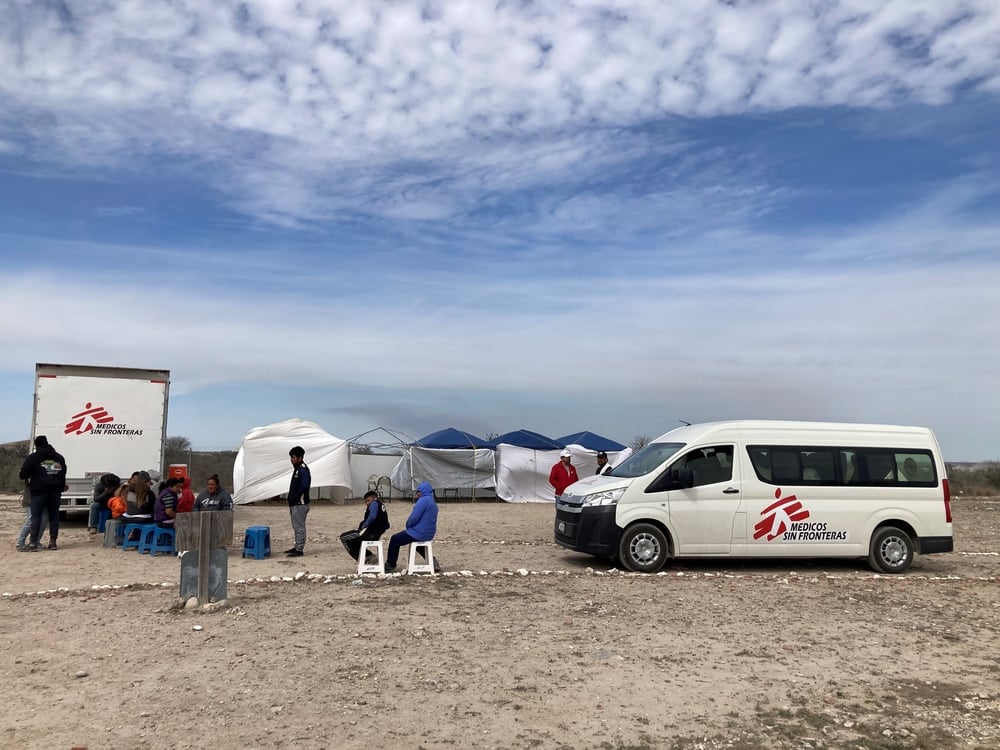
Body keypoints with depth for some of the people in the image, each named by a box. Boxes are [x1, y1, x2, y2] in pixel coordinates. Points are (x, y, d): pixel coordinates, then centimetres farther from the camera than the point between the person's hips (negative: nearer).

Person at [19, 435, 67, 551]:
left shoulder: (33, 458, -2)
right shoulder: (59, 457, 15)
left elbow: (23, 474, -3)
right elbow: (63, 474, 18)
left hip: (39, 491, -4)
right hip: (55, 491, 4)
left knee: (36, 517, -1)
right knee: (54, 516, 8)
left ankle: (33, 543, -5)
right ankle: (53, 542, 7)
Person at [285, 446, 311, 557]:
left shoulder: (303, 470, -16)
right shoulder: (297, 469, 15)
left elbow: (304, 486, -26)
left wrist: (295, 498, -18)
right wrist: (291, 499, 13)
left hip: (300, 504, -10)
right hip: (294, 504, 10)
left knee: (299, 527, -5)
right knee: (296, 527, 17)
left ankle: (300, 550, -1)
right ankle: (297, 547, 26)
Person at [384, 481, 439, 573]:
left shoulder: (423, 500, -16)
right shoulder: (434, 503, 13)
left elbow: (414, 517, -21)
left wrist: (408, 526, -2)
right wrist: (410, 527, 12)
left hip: (419, 533, -9)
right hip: (429, 534, 9)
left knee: (394, 540, 7)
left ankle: (390, 566, 11)